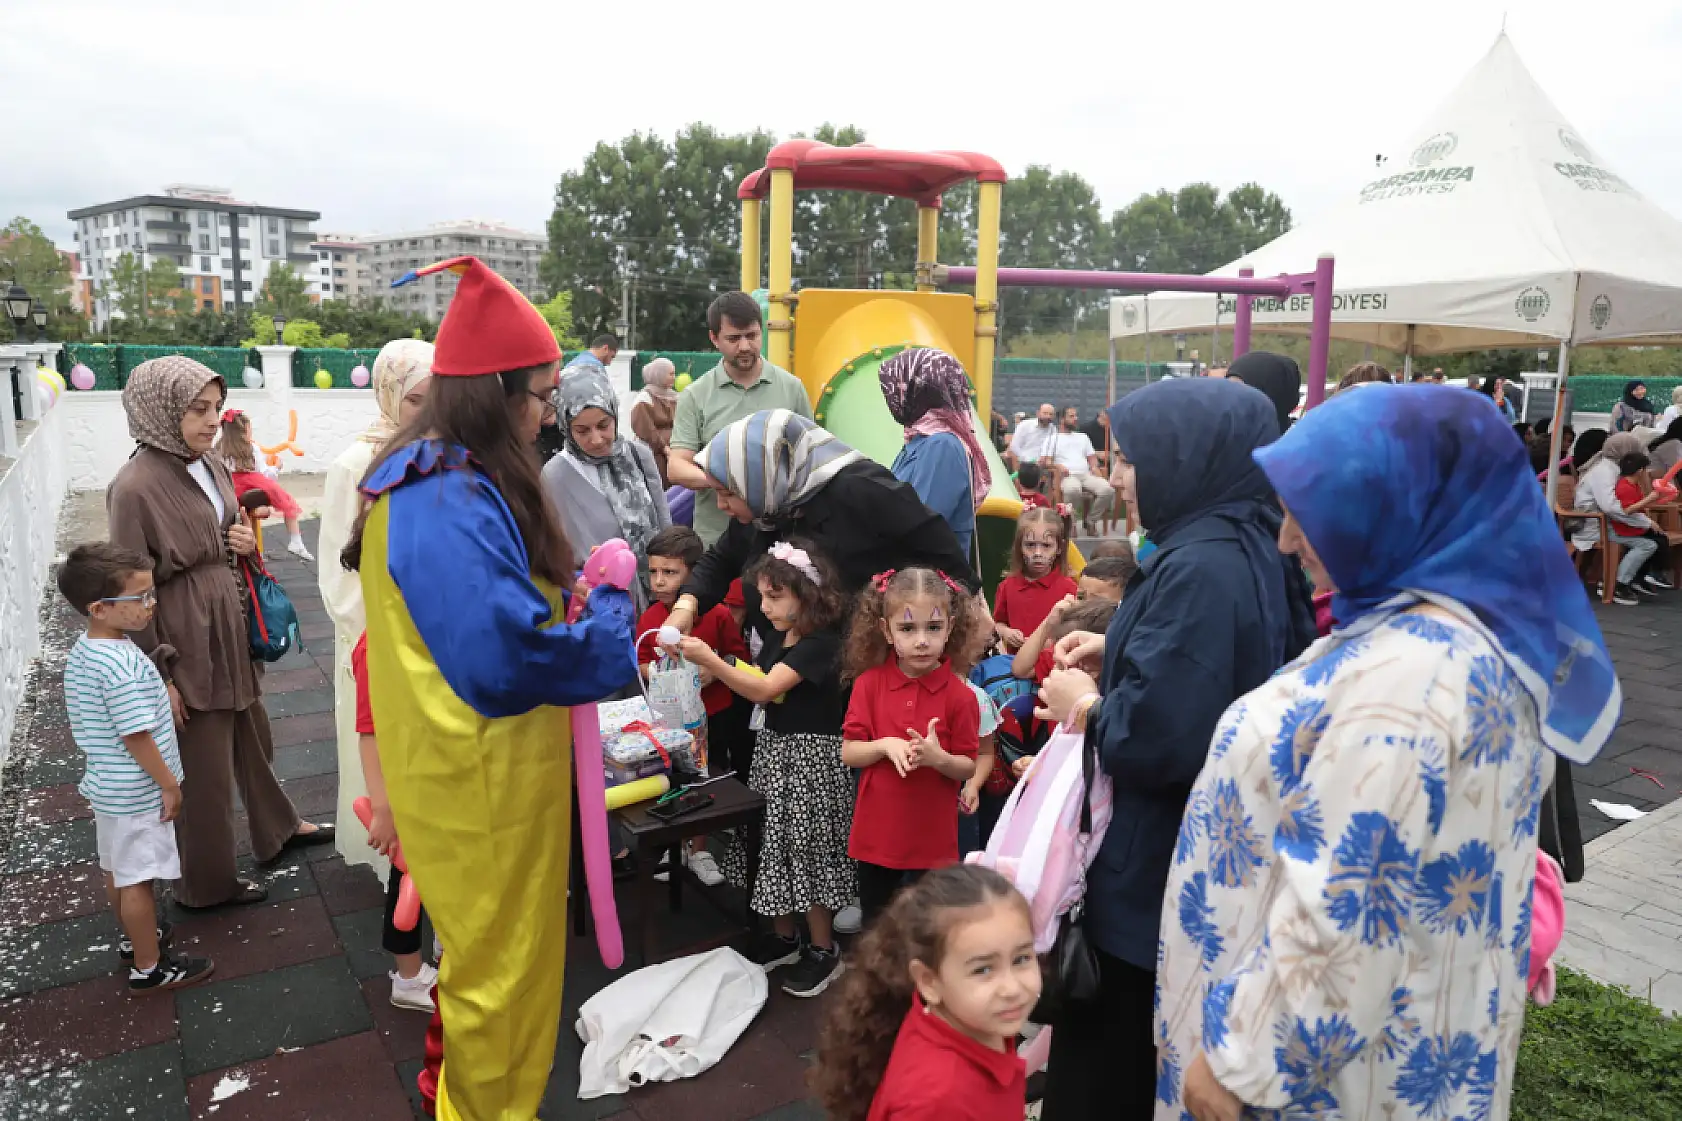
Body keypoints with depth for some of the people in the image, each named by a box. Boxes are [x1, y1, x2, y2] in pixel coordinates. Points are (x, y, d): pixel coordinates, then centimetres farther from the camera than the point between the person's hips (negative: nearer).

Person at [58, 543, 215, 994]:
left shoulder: (81, 651, 1)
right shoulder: (125, 665, -30)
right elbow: (136, 738, -25)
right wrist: (170, 785, -15)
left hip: (107, 786, 9)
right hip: (137, 794, -9)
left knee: (117, 870, 23)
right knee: (138, 880, 5)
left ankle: (135, 939, 43)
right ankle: (150, 969, 19)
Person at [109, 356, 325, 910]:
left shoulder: (211, 465, 3)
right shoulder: (135, 487, -20)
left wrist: (245, 541, -4)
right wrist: (158, 673, -16)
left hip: (229, 624, 7)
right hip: (183, 640, -7)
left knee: (250, 734, 23)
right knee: (203, 766, 7)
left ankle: (278, 827, 44)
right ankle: (206, 882, 26)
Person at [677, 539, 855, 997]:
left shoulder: (820, 643, -19)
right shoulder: (777, 638, 8)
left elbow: (765, 688, -28)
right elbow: (760, 690, 10)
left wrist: (709, 659, -34)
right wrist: (714, 667, -3)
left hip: (810, 756, -8)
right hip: (774, 748, 8)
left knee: (807, 850, 1)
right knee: (775, 845, 15)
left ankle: (824, 949, 17)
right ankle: (784, 936, 32)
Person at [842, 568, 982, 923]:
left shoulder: (959, 695, -10)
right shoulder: (869, 683, -6)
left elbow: (968, 768, -4)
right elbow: (848, 754, -3)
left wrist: (938, 758, -24)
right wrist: (885, 745, -21)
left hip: (933, 839, -1)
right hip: (876, 833, 2)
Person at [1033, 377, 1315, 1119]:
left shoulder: (1201, 568, -27)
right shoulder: (1247, 548, 4)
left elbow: (1154, 736, -31)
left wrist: (1085, 705, -12)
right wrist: (1115, 651, 7)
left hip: (1153, 871, -10)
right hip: (1192, 859, 10)